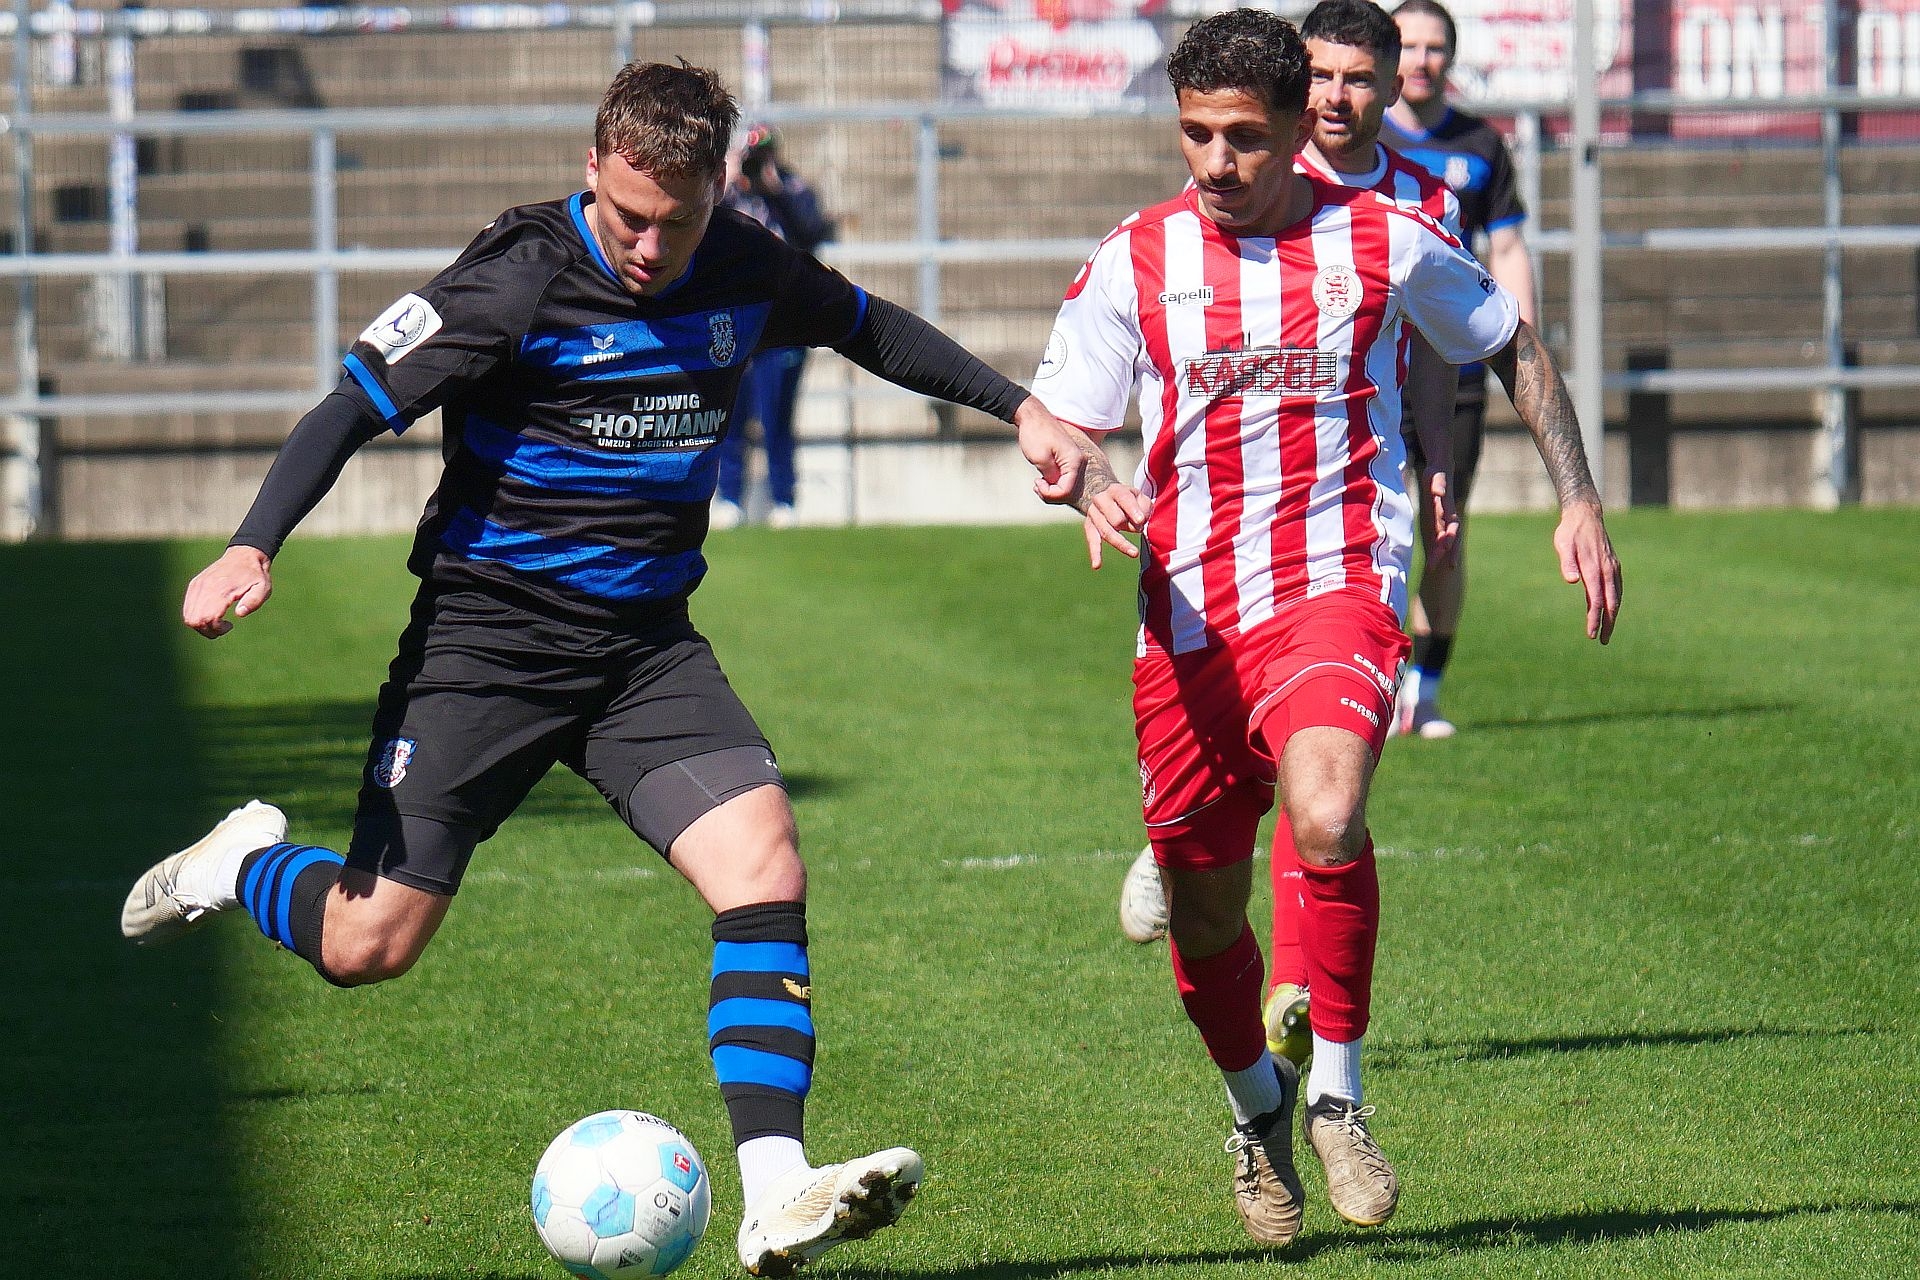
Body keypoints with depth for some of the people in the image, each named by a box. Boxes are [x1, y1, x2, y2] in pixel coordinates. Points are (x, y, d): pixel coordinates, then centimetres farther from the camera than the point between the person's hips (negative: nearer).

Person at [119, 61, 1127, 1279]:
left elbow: (869, 325, 23)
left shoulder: (744, 270, 2)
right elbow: (356, 407, -13)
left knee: (763, 859, -20)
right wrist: (252, 549, -27)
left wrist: (1021, 409, 19)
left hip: (649, 645, 4)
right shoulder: (520, 281, -14)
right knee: (369, 945, -6)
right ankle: (242, 865, 30)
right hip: (490, 636, -4)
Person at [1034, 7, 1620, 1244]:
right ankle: (1257, 1108, 40)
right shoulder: (1134, 261, 4)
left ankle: (1338, 1095, -13)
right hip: (1186, 620, 3)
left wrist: (1580, 503, 10)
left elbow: (1517, 349, 16)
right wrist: (1090, 500, -15)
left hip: (1336, 589, -3)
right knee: (1203, 919, 9)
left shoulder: (1386, 240, 1)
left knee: (1324, 819, -32)